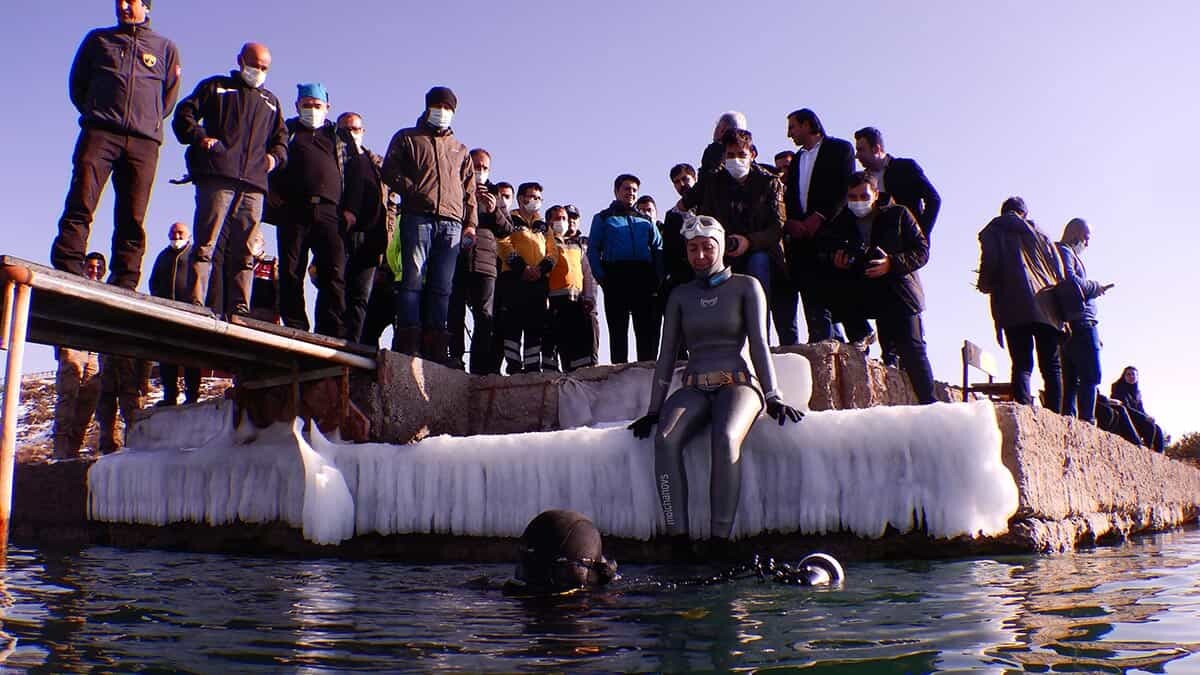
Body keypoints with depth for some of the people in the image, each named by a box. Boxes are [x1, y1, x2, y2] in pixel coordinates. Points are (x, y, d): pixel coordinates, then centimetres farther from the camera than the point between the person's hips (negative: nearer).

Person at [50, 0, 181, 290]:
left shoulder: (166, 47, 21)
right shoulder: (98, 39, 23)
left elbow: (169, 95, 18)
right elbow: (76, 82, 22)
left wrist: (149, 121, 10)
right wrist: (94, 113, 12)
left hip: (144, 141, 0)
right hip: (99, 133, 0)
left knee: (133, 219, -5)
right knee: (80, 202, -15)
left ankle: (123, 285, -7)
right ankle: (67, 271, -20)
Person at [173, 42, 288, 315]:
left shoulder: (270, 102, 30)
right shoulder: (216, 87, 18)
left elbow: (281, 137, 32)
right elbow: (184, 114, 11)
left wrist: (275, 156, 11)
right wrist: (199, 137, -7)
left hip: (254, 183, 4)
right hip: (216, 177, -4)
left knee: (244, 250, -2)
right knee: (205, 243, -11)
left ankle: (239, 309, -3)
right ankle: (195, 303, -15)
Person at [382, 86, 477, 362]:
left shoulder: (460, 150, 29)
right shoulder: (407, 138, 19)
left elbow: (470, 189, 22)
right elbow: (390, 172, 6)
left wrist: (470, 222, 8)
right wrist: (415, 192, -9)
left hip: (451, 223, 3)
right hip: (417, 217, -3)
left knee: (442, 285, -4)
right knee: (413, 277, -12)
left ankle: (435, 345, -7)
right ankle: (407, 340, -15)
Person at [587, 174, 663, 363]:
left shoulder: (645, 220, 24)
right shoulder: (603, 218, 17)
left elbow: (658, 250, 15)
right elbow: (593, 250, 7)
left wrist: (658, 278, -1)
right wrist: (602, 278, -7)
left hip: (644, 279, 2)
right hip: (616, 279, -2)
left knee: (648, 330, -2)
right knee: (618, 331, -3)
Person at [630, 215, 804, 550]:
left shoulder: (745, 287, 9)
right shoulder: (680, 295, 17)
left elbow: (758, 343, 0)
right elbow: (667, 354, 13)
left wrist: (772, 397, -11)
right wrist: (653, 409, 6)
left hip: (737, 384, -3)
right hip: (694, 389, 3)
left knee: (726, 439, -36)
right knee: (666, 439, -30)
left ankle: (720, 540, -32)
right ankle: (679, 539, -30)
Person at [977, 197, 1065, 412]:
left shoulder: (992, 232, 13)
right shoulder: (1040, 233, 23)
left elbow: (989, 267, -3)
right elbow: (1059, 273, 16)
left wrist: (983, 285, 17)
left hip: (1014, 309, -2)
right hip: (1047, 309, 3)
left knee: (1022, 365, -6)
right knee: (1052, 366, 4)